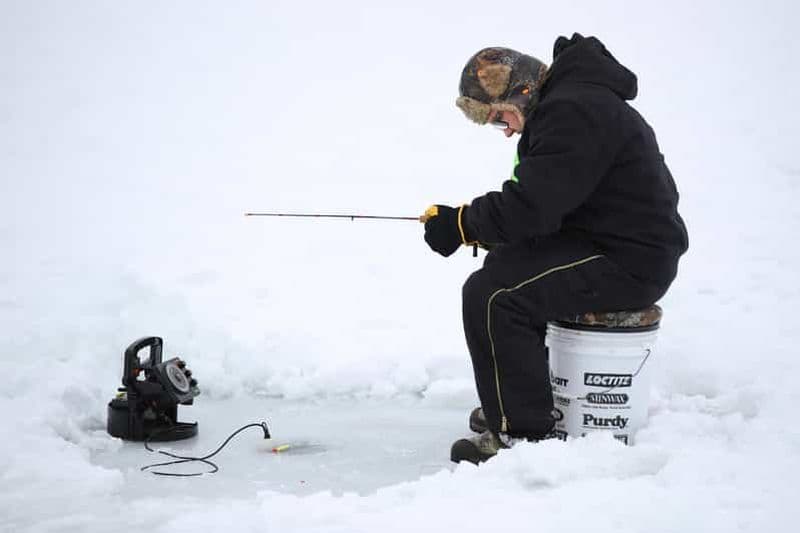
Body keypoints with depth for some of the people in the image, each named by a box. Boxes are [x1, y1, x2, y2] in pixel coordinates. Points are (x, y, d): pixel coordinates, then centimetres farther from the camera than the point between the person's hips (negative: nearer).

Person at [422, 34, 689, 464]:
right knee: (504, 264, 24)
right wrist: (479, 226, 4)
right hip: (604, 240, 11)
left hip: (629, 262, -11)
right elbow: (539, 198, 17)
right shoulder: (566, 102, 15)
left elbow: (532, 206, -26)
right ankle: (517, 400, 30)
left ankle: (523, 433, -11)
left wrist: (462, 223, -14)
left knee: (491, 294, -19)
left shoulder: (573, 110, -20)